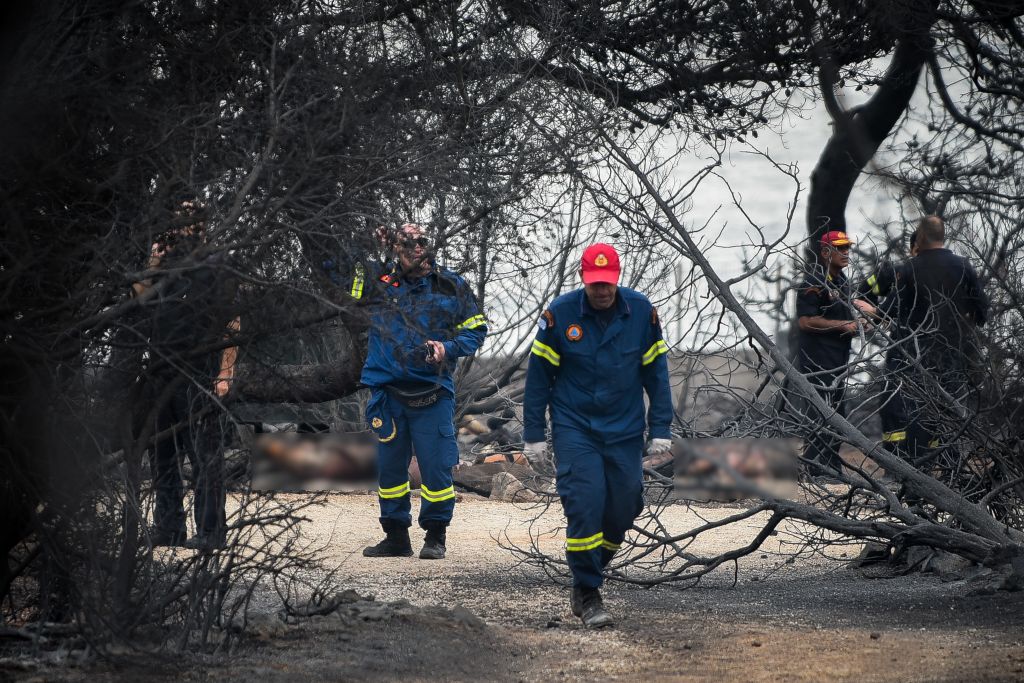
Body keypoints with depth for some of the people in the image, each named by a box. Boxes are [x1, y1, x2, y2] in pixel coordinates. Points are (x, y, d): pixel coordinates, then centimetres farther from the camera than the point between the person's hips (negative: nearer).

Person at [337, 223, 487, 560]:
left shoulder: (450, 285, 3)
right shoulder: (378, 280, 5)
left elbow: (476, 328, 9)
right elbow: (333, 265, 9)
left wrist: (448, 349, -8)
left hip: (432, 394, -2)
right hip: (388, 390, 2)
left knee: (436, 465, -2)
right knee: (389, 465, 10)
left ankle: (435, 536, 11)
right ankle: (396, 536, 22)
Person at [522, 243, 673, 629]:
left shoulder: (641, 312, -4)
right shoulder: (559, 314, -9)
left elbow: (656, 373, 5)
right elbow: (538, 376, 0)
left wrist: (661, 430, 2)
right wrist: (533, 435, 0)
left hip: (625, 432, 2)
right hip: (574, 430, -2)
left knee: (623, 508, 4)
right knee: (584, 506, -13)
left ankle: (592, 567, 31)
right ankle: (587, 596, -3)